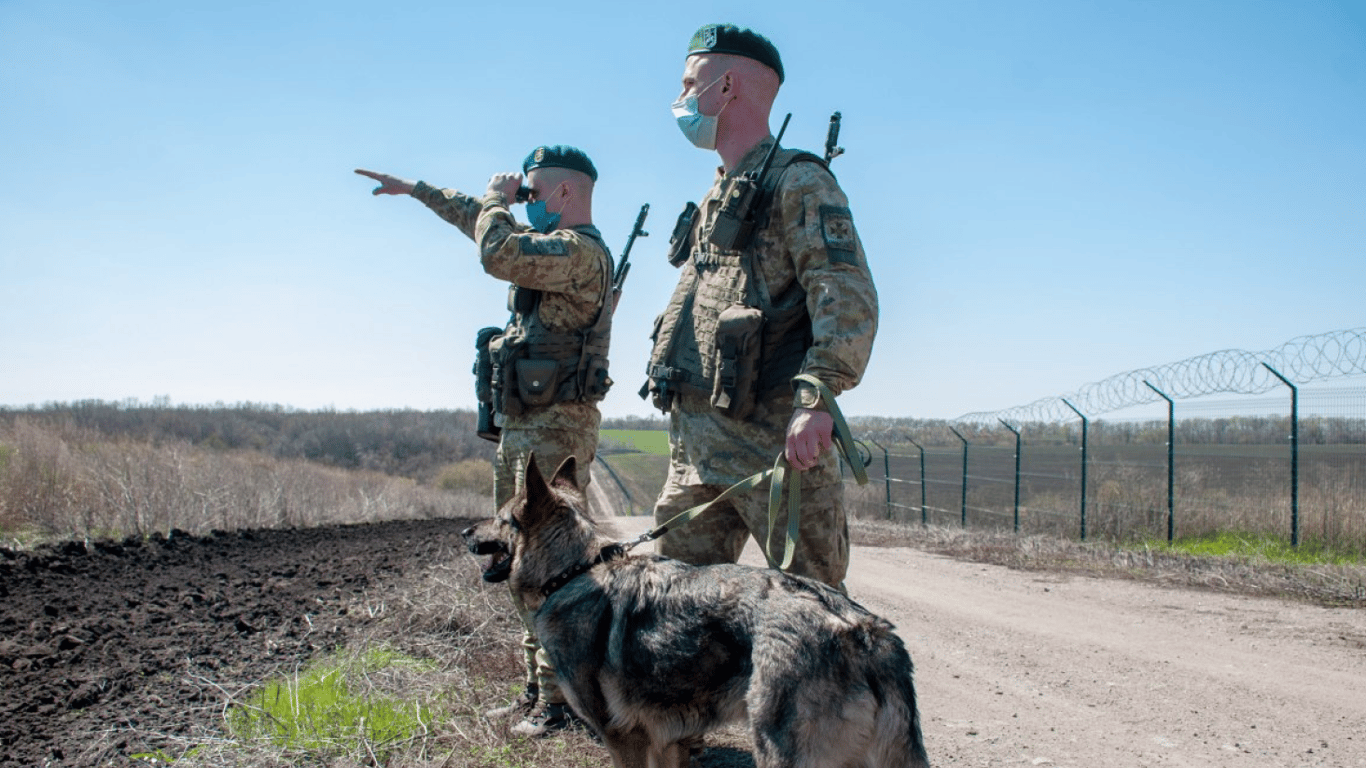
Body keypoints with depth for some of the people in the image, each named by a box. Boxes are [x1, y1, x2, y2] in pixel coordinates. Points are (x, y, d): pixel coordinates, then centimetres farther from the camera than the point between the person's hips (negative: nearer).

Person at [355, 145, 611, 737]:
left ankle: (563, 700, -3)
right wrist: (412, 188, 36)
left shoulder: (580, 251, -13)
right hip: (520, 428, 11)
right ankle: (537, 690, 22)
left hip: (555, 429, -11)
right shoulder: (551, 246, 18)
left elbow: (499, 252, -27)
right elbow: (478, 220, 32)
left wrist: (497, 198, -9)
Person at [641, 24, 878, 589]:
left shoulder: (798, 182, -4)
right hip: (693, 447, 8)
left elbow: (848, 299, -18)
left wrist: (817, 398, -30)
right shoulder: (714, 199, 23)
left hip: (774, 442, -8)